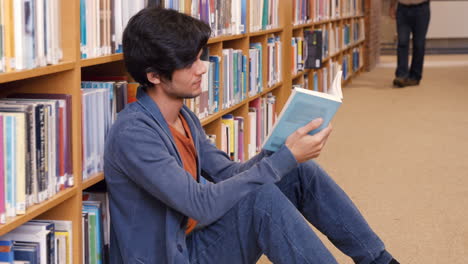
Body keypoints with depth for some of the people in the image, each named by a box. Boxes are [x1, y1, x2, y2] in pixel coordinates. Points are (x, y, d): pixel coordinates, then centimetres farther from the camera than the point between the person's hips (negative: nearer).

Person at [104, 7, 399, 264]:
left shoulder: (183, 116, 6)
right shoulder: (133, 133, -23)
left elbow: (227, 173, 10)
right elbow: (201, 205, -28)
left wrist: (280, 149, -9)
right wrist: (285, 158, -25)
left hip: (194, 239, 9)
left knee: (300, 173, -3)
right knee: (261, 197, -31)